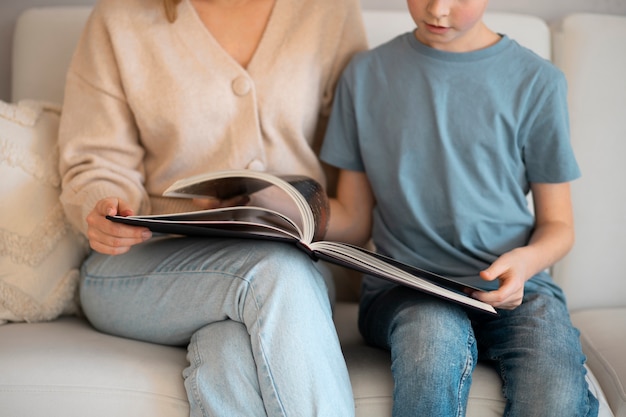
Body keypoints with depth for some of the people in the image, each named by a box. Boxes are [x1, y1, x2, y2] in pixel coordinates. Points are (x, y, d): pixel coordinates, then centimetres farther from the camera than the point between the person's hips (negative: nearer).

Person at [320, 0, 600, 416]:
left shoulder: (536, 80, 5)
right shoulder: (366, 74, 9)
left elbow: (557, 223, 9)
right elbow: (354, 219, 10)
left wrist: (527, 260, -14)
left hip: (511, 287, -1)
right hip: (403, 287, 1)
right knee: (433, 334, -35)